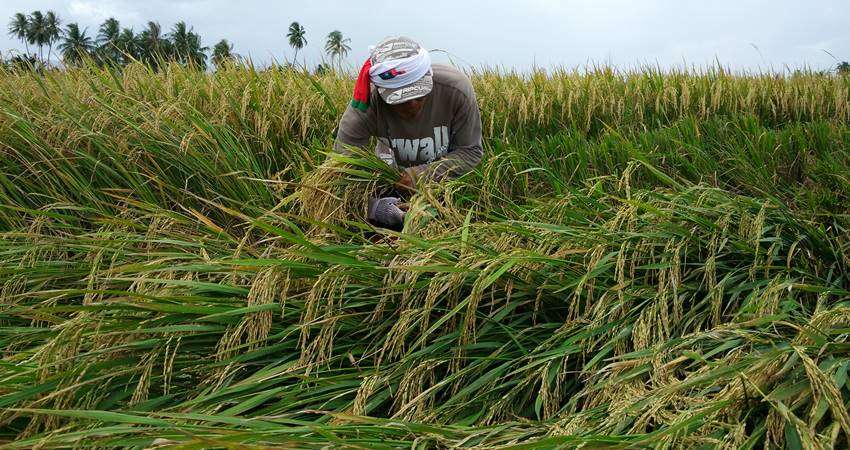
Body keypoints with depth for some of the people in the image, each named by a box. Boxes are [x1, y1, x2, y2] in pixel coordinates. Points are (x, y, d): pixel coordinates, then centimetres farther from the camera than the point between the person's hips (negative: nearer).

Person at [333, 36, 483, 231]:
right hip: (393, 170, 1)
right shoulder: (368, 104, -35)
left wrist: (421, 175, -38)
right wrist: (371, 204, -52)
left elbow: (471, 151, -24)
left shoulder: (456, 88, -35)